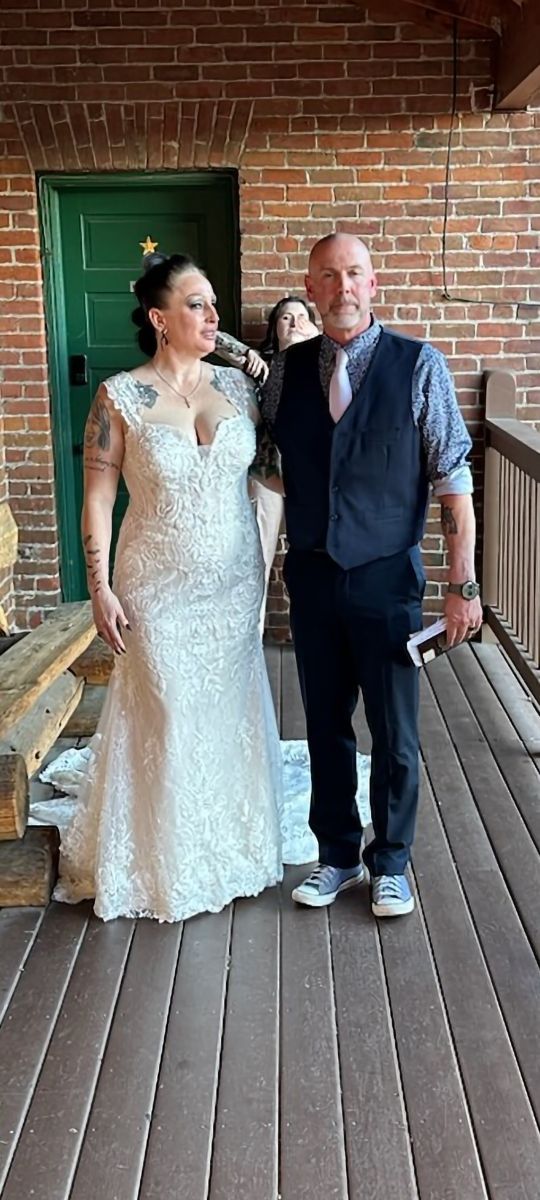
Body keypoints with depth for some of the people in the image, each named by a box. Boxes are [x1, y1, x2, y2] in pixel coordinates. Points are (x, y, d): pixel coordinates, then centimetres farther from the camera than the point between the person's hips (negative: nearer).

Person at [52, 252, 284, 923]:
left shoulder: (238, 386, 1)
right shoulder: (120, 397, -10)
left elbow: (273, 465, 11)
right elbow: (98, 497, -8)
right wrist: (100, 589, -10)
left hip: (233, 584, 4)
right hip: (159, 590, -3)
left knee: (231, 714, 13)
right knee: (166, 720, 5)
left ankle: (232, 846, 34)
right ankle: (168, 863, 26)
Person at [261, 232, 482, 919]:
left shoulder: (419, 366, -7)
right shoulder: (285, 372, 3)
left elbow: (452, 479, -8)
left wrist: (462, 582, -11)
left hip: (387, 578, -3)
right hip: (312, 576, 3)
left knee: (395, 735, 8)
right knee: (325, 727, 15)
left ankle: (390, 863, 29)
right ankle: (338, 855, 33)